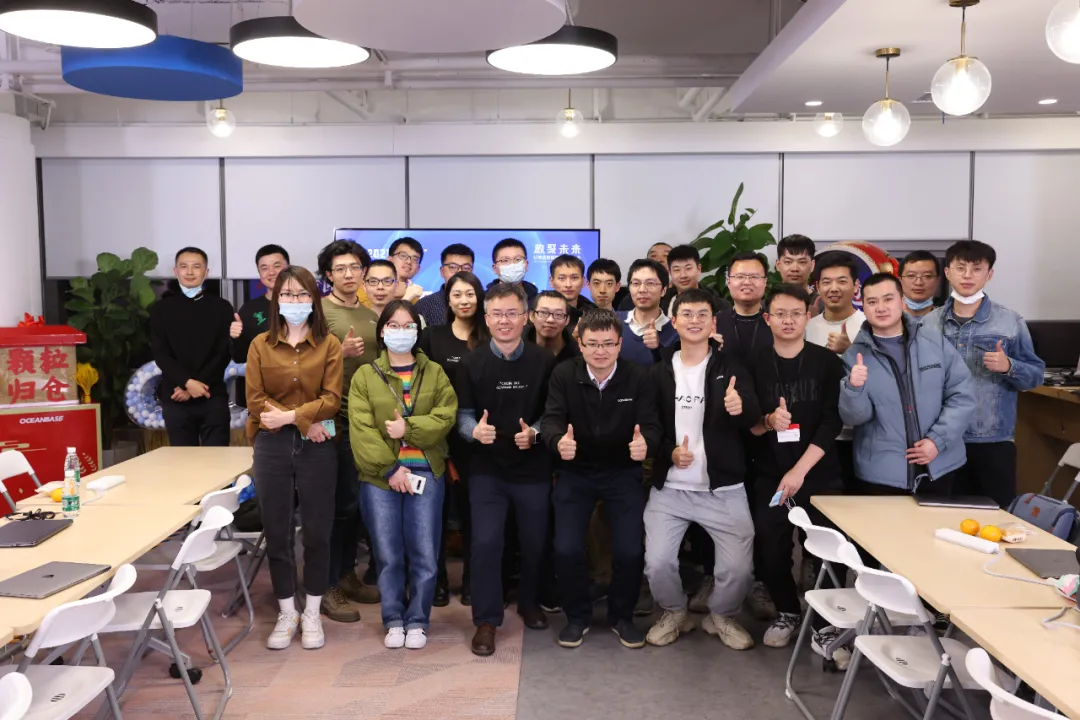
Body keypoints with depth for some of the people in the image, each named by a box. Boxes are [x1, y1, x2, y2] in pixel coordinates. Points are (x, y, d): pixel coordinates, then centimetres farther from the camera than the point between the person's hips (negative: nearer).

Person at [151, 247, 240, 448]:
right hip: (175, 398, 1)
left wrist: (193, 387, -10)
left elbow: (224, 354, 0)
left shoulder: (221, 307, 6)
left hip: (213, 397, -1)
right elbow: (160, 354, 1)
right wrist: (187, 382, -15)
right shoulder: (161, 308, 9)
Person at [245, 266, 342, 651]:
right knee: (277, 532, 7)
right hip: (272, 445, 1)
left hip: (317, 446, -1)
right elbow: (255, 400, -2)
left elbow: (331, 399, -5)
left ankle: (312, 614, 21)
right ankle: (287, 614, 22)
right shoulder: (260, 344, 5)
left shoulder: (329, 344, 2)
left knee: (316, 531, 5)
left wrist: (289, 416, -16)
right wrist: (305, 422, -11)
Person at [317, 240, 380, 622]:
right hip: (337, 420, -6)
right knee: (340, 503, -3)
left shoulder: (372, 316, 13)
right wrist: (342, 352, -26)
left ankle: (347, 575, 26)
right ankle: (327, 588, 8)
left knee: (358, 502, 13)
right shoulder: (319, 311, -7)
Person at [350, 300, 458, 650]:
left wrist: (408, 428, -17)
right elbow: (362, 430, -6)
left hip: (426, 473, 1)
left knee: (424, 554, 2)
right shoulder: (365, 376, 4)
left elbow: (446, 416, -4)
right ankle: (393, 620, 22)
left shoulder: (434, 373, 8)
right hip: (379, 476, 0)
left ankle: (417, 620, 18)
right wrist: (389, 468, -13)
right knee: (388, 555, 6)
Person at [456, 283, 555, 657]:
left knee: (535, 542, 14)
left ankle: (529, 602, 40)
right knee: (486, 543, -5)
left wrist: (535, 433, -18)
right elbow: (463, 414, 0)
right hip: (487, 470, 0)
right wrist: (475, 430, -21)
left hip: (534, 469, 1)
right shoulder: (472, 363, -2)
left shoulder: (544, 362, -5)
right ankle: (486, 620, 12)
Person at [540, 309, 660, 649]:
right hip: (575, 472, 0)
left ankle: (621, 616, 21)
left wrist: (646, 443, -44)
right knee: (566, 549, -9)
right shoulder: (563, 374, -11)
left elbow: (651, 424, -19)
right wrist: (558, 441, -43)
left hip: (623, 472, 0)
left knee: (630, 551, -7)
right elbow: (551, 418, -19)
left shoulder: (639, 378, -12)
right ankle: (578, 616, 18)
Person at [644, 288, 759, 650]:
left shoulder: (731, 366, -1)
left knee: (738, 567, -5)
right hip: (670, 487, 1)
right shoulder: (659, 371, 4)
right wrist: (669, 453, -12)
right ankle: (674, 613, 23)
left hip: (723, 489, -1)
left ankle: (721, 616, 26)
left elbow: (752, 417, -15)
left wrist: (740, 407, -39)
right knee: (657, 562, -8)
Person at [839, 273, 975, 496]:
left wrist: (938, 440, -9)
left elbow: (962, 396, 1)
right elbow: (853, 417, -7)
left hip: (939, 468, 2)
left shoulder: (936, 342, 1)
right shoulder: (855, 355, -3)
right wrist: (854, 387, -27)